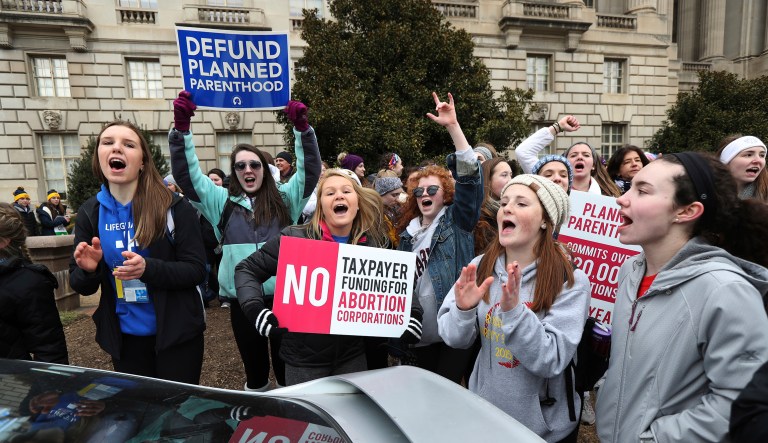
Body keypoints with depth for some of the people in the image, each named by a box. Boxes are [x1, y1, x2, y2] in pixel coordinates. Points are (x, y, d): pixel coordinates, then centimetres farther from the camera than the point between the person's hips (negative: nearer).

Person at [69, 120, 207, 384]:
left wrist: (147, 268, -29)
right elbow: (81, 285, 3)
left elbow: (197, 270, -14)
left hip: (176, 332, -3)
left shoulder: (173, 206, -14)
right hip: (125, 337, 4)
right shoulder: (90, 212, -1)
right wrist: (88, 269, -19)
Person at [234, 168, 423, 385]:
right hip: (304, 357, -2)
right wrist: (256, 310, -18)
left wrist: (412, 314, -4)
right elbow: (246, 270, -3)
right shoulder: (295, 238, -12)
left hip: (353, 355, 3)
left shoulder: (373, 243, -2)